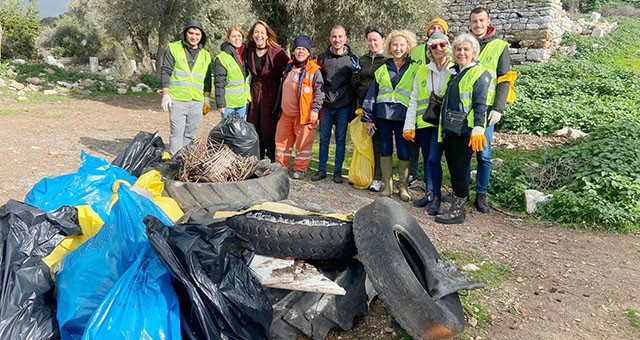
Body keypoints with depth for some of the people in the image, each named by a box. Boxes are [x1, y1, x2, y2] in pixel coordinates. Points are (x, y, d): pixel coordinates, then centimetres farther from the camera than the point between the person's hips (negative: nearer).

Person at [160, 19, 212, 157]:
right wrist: (166, 94, -7)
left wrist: (207, 99, 14)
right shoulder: (173, 49, 3)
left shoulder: (205, 55, 15)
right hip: (177, 99, -4)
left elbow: (207, 79, 19)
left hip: (197, 101, 4)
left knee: (191, 135, 8)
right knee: (177, 133, -7)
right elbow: (165, 72, -1)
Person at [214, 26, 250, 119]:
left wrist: (250, 98, 14)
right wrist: (220, 104, -14)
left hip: (243, 101, 6)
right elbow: (219, 83, -11)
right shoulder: (222, 57, -9)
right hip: (228, 102, -5)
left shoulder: (246, 55, 9)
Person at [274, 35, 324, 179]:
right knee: (282, 140, 12)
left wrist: (315, 109, -17)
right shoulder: (288, 67, 12)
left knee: (303, 143, 0)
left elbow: (319, 91, -10)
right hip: (286, 114, 6)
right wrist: (279, 107, 23)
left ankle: (300, 169, 11)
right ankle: (281, 166, 24)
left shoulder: (314, 71, -7)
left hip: (304, 115, -6)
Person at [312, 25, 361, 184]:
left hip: (343, 106, -1)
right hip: (326, 105, 2)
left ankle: (338, 171, 14)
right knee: (324, 139, 6)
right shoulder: (323, 58, 8)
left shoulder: (352, 59, 3)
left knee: (341, 140, 5)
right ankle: (321, 169, 16)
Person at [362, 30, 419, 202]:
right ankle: (387, 185, 17)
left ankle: (404, 187, 13)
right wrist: (368, 118, 6)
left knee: (404, 153, 0)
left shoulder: (415, 70, 5)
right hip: (383, 115, 3)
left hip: (403, 116, -2)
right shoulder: (382, 70, 12)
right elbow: (372, 94, 11)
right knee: (385, 150, 7)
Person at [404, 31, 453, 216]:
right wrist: (409, 125, 4)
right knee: (427, 160, 11)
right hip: (424, 122, 4)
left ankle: (436, 196, 3)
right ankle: (429, 193, 23)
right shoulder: (422, 72, 11)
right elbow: (414, 100, 10)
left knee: (434, 159, -10)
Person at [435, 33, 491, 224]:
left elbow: (480, 105, -13)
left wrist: (478, 130, -22)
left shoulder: (480, 74, -4)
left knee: (460, 170, -4)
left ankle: (457, 211, 3)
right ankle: (456, 204, 21)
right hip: (449, 130, 7)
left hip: (465, 131, -7)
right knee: (453, 169, 11)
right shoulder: (453, 72, 19)